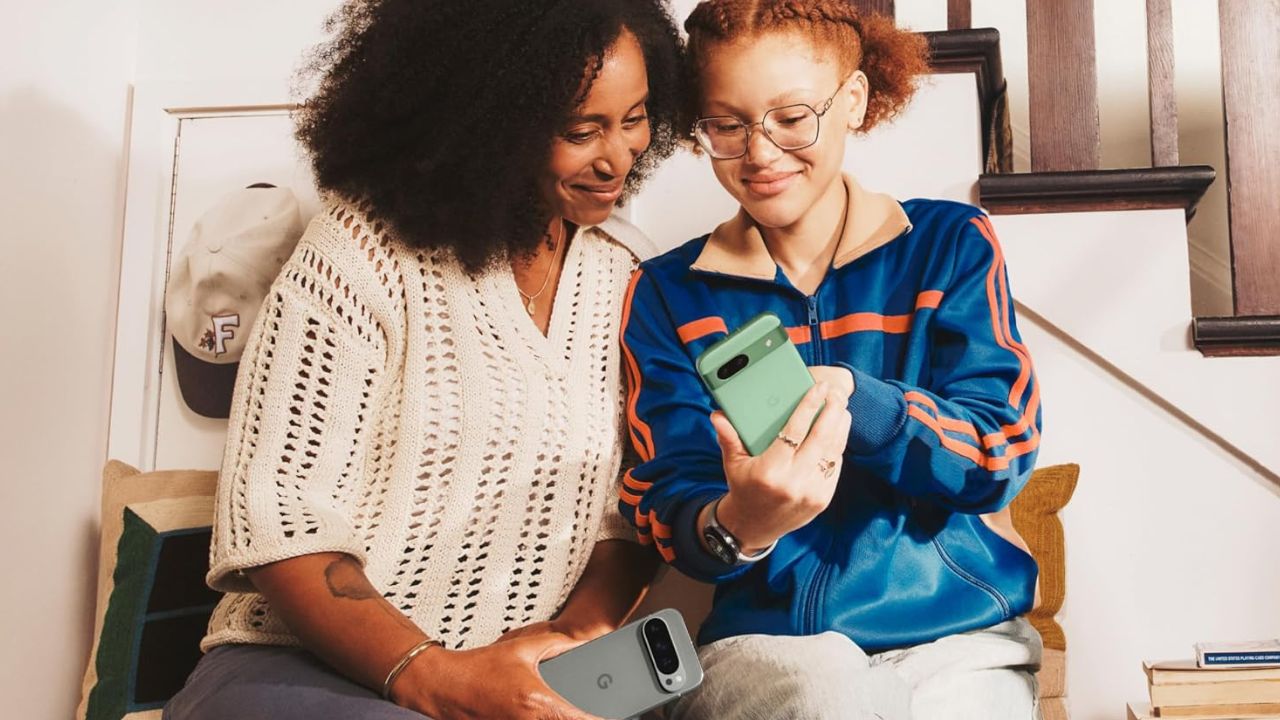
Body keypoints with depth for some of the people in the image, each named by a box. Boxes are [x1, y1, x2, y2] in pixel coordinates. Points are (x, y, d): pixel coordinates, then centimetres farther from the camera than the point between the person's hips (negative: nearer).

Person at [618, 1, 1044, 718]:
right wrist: (735, 526, -28)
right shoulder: (667, 293, 5)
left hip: (960, 633, 1)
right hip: (768, 637, -1)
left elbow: (1005, 452, -5)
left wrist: (851, 399, -25)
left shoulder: (952, 244, 5)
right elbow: (668, 511, -2)